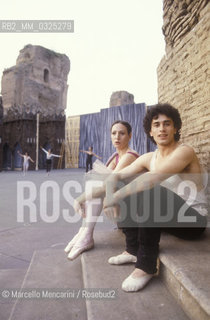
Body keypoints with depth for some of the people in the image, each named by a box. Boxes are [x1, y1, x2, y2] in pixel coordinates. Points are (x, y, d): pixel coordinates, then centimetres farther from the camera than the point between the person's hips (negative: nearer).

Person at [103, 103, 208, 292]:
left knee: (150, 191, -32)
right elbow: (116, 176, 1)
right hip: (169, 215, 7)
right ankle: (133, 250, 3)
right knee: (129, 191, -3)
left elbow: (152, 179, -34)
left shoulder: (184, 151, -18)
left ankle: (147, 266, -21)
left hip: (194, 220, -7)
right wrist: (111, 195, -20)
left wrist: (116, 196, -28)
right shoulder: (148, 158, 2)